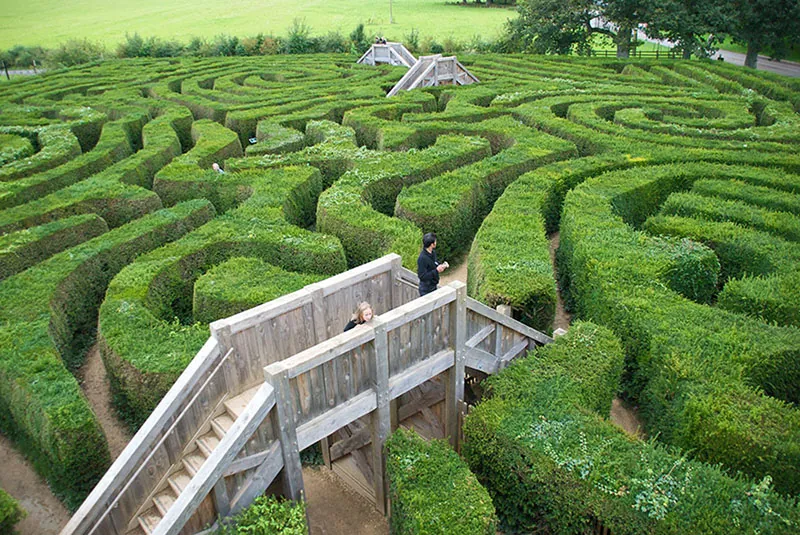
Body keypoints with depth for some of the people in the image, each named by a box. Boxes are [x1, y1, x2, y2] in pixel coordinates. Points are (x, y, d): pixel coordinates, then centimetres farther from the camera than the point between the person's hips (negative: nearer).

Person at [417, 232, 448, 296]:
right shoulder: (422, 258, -28)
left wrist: (443, 265, -5)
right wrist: (436, 270, -31)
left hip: (433, 286, 9)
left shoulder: (433, 252, 0)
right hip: (426, 290, -9)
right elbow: (422, 276, -28)